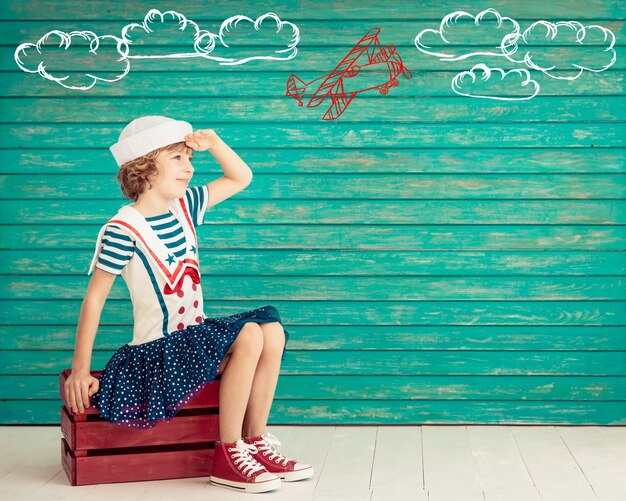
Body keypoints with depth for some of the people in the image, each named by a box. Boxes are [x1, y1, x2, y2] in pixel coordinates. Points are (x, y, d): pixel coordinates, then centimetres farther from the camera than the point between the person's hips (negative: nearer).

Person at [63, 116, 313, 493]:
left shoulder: (184, 206, 7)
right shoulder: (123, 230, -15)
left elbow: (241, 178, 19)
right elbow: (94, 299, -14)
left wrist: (214, 143, 0)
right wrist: (80, 370, -16)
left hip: (196, 336, 8)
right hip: (157, 350, -8)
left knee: (272, 329, -11)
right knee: (248, 335, -26)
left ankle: (256, 442, -4)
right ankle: (228, 456, -16)